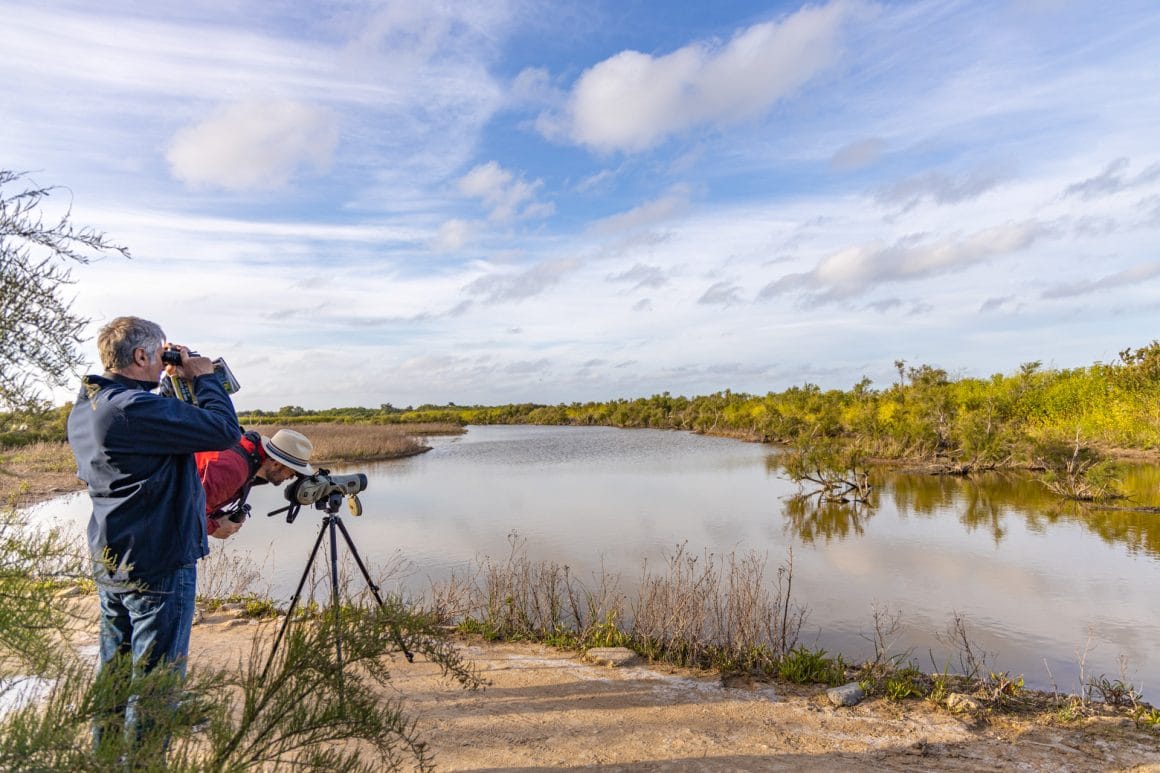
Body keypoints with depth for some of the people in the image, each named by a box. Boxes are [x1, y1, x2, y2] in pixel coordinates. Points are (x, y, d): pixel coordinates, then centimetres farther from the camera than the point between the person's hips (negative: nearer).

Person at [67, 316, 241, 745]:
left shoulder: (85, 408, 7)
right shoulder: (135, 408, -23)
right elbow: (224, 431, -25)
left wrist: (179, 384, 7)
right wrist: (205, 376, -11)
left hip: (109, 564, 10)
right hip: (158, 565, -10)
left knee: (113, 670, 20)